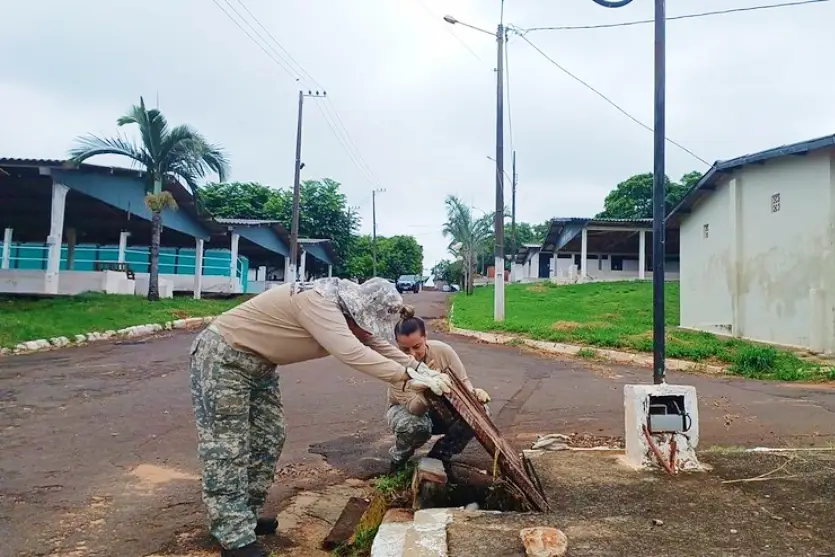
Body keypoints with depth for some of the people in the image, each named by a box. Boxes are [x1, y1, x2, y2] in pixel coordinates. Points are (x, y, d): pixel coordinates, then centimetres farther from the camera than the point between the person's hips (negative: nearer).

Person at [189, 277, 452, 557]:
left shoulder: (344, 308, 0)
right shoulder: (318, 302, -30)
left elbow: (381, 346, 5)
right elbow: (351, 353, -42)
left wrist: (424, 370, -7)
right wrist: (408, 377, -39)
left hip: (257, 364, 10)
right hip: (222, 356, -10)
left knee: (267, 440, 11)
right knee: (227, 448, -7)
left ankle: (243, 518, 24)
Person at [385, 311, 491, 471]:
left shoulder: (443, 350, -24)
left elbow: (463, 382, -13)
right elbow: (414, 408, -34)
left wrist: (474, 393, -37)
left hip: (441, 409, 3)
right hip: (406, 410, -3)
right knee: (416, 426, -39)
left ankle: (439, 456, -1)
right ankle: (398, 458, -2)